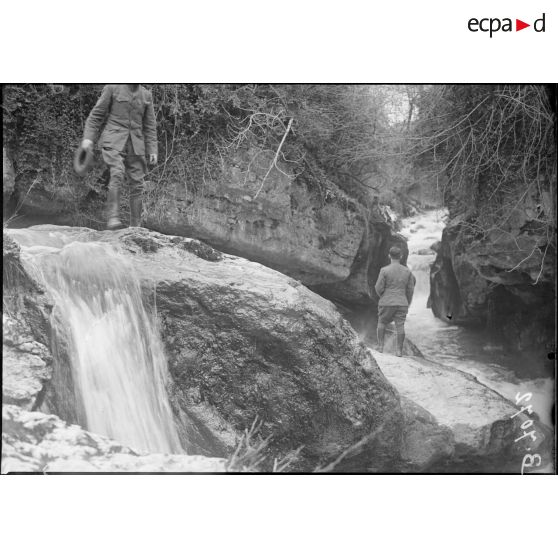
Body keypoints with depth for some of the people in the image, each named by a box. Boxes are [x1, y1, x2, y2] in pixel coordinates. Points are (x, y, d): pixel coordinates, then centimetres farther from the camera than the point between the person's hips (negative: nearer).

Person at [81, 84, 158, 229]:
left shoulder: (146, 95, 11)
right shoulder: (112, 88, 1)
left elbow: (150, 125, 12)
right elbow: (96, 114, 1)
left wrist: (152, 150, 5)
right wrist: (88, 137, -9)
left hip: (135, 145, 4)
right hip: (114, 141, -4)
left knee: (137, 183, -1)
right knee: (117, 174, -26)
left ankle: (135, 226, 8)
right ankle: (112, 218, -28)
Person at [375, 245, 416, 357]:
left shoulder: (384, 270, -10)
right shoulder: (407, 271, 1)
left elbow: (379, 288, -9)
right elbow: (410, 289, 4)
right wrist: (407, 304, 16)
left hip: (386, 303, -2)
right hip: (401, 304, 2)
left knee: (382, 323, 17)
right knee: (400, 326, 4)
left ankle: (380, 346, 15)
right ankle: (399, 350, -1)